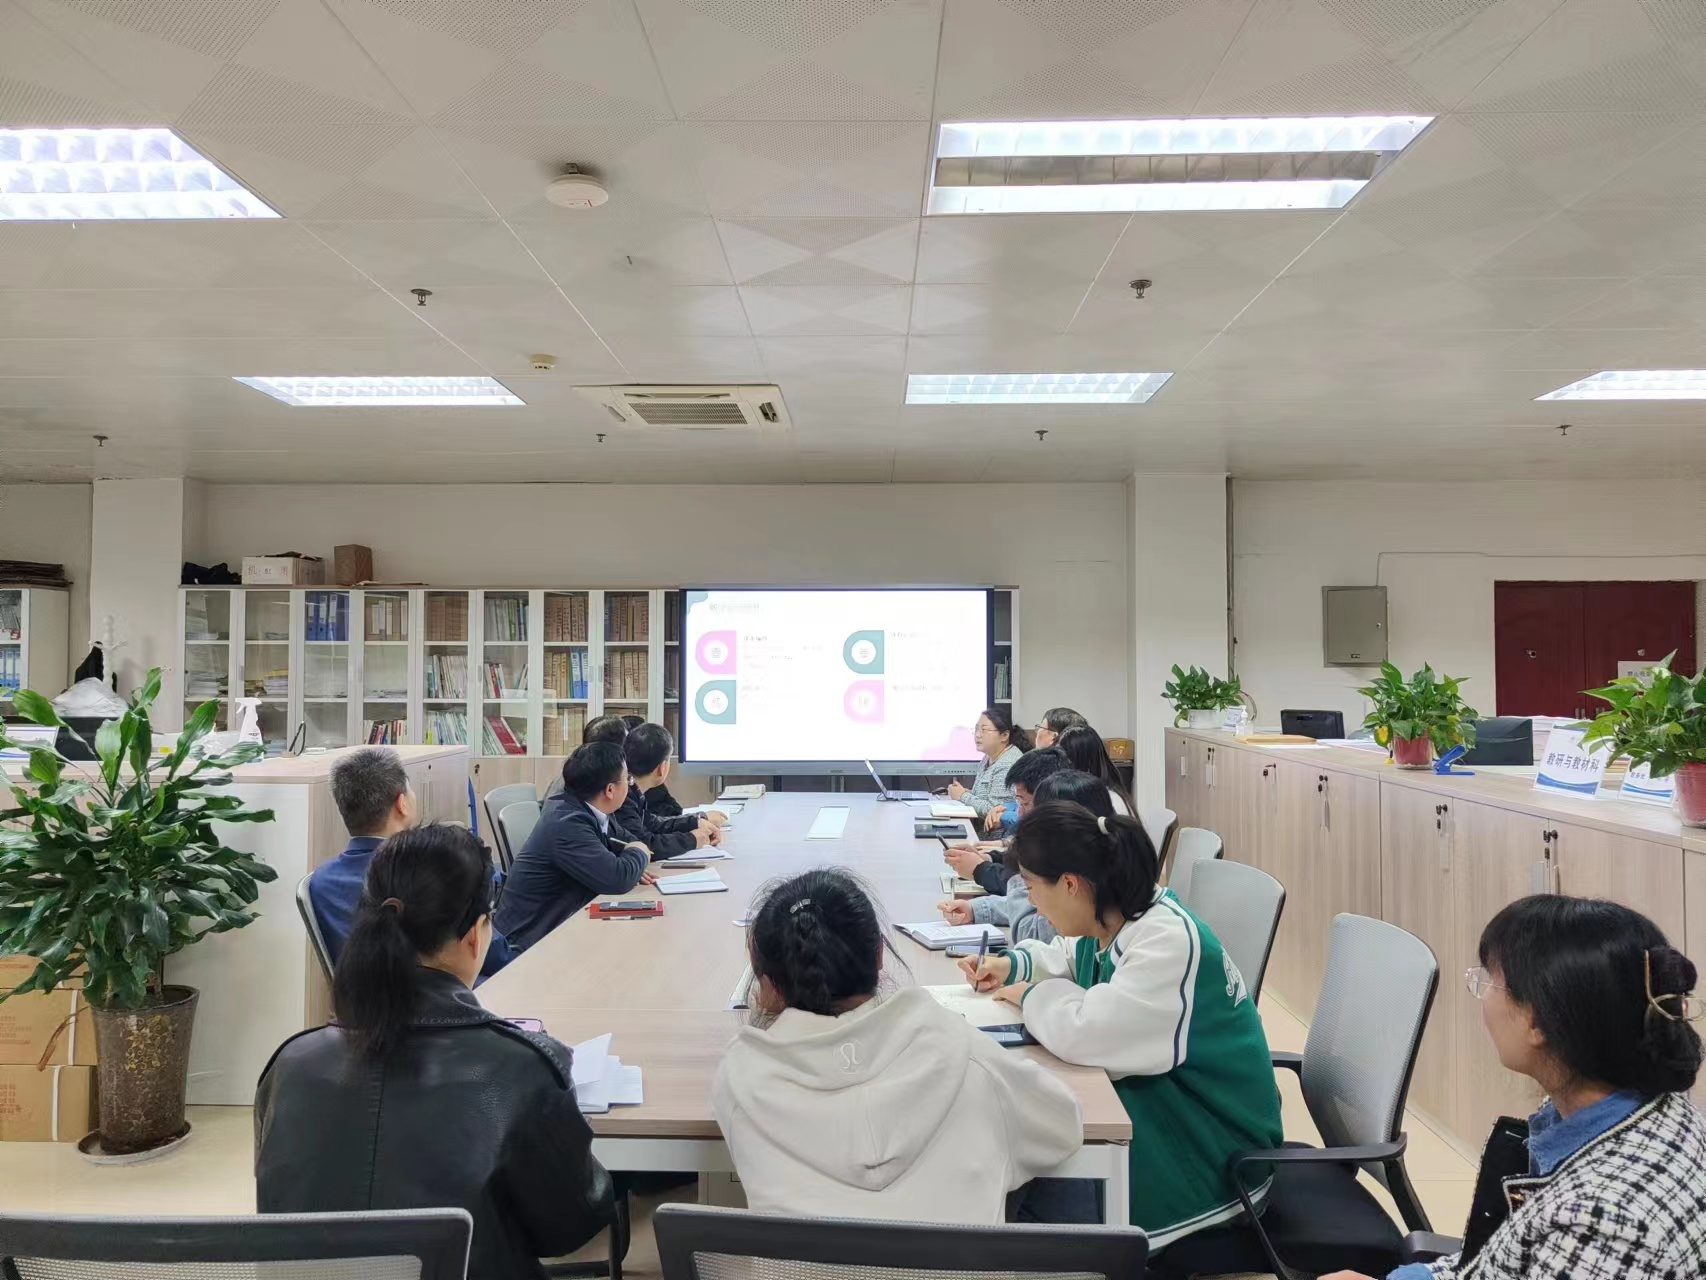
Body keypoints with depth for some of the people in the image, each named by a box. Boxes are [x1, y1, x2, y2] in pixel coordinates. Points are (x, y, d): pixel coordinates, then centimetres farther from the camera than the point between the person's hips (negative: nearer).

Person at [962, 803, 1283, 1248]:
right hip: (1155, 1098, 8)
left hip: (1214, 1136, -8)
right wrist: (1011, 966, 5)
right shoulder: (1107, 919, -2)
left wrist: (1030, 996, -19)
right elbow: (1067, 957, 22)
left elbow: (1084, 1032, -38)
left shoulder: (1168, 942, -29)